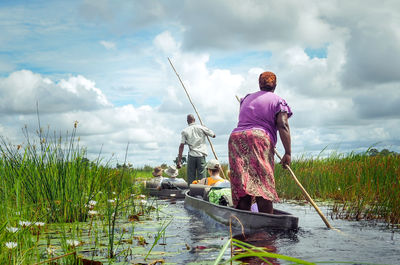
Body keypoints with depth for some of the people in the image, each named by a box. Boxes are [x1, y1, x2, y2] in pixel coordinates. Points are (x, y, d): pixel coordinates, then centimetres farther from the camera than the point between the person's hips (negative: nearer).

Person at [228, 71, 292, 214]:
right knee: (264, 186, -10)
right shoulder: (278, 101, 8)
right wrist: (288, 153, -7)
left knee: (241, 186, 2)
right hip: (259, 139, -5)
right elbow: (283, 126, -3)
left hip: (235, 138, 5)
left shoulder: (246, 99, 25)